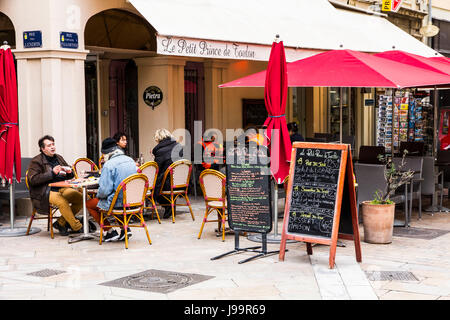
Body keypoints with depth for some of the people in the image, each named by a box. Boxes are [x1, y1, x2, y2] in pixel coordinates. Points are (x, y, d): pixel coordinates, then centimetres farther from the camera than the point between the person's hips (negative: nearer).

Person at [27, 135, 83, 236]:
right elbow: (33, 179, -14)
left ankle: (61, 223, -6)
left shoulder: (59, 158, 20)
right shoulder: (36, 161, 0)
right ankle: (77, 227, -22)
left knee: (80, 197, -17)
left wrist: (69, 172, 1)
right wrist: (52, 173, -19)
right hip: (44, 193, -7)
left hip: (61, 189, 7)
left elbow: (70, 176, 28)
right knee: (62, 201, -35)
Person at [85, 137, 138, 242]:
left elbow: (104, 190, -21)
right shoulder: (131, 161, 5)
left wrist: (98, 195, 2)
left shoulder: (109, 165, -19)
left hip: (117, 203, -8)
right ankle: (125, 228, 21)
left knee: (89, 204, 14)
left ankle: (110, 232, 10)